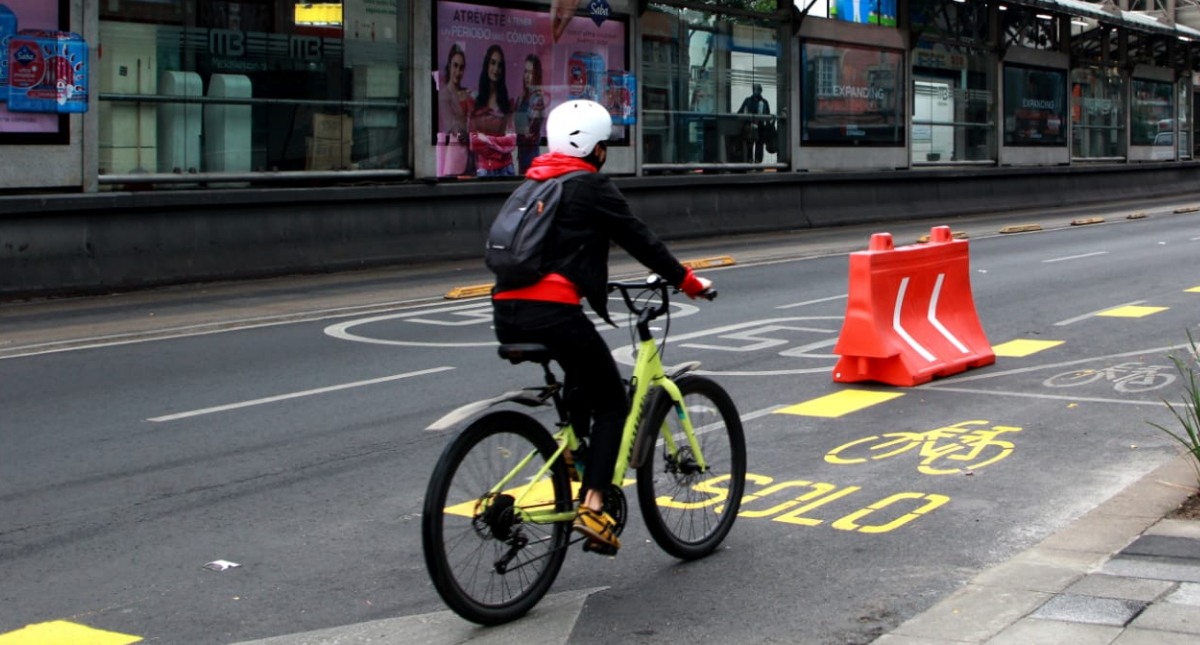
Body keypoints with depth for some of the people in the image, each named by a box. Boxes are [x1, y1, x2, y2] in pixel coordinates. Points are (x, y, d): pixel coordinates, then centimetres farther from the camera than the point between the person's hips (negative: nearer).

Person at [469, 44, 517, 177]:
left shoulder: (507, 101, 6)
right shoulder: (476, 100, 2)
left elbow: (511, 141, -1)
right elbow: (473, 141, -2)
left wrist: (486, 139, -5)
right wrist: (499, 142, -7)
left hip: (505, 168, 1)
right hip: (483, 168, -1)